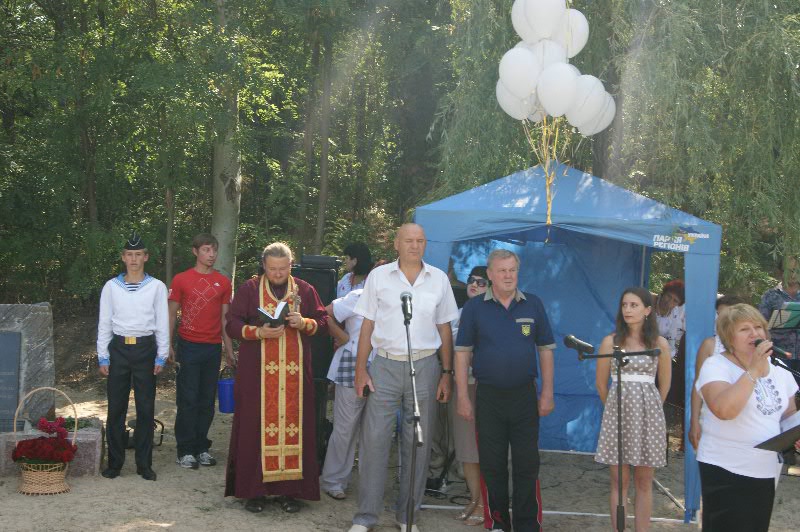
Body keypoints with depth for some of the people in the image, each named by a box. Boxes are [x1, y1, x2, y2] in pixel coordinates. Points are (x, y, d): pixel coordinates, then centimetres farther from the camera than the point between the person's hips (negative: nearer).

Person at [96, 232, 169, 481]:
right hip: (119, 348, 1)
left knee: (146, 408, 3)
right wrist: (103, 357, 2)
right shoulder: (111, 287, 4)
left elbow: (162, 323, 3)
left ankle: (144, 463, 12)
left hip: (145, 348, -1)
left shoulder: (157, 287, 2)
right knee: (116, 407, 4)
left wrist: (161, 357, -1)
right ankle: (114, 462, 13)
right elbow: (104, 323, 6)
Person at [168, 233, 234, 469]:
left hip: (213, 348, 3)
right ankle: (186, 450, 6)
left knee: (207, 401, 8)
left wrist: (229, 350, 10)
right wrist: (168, 345, -2)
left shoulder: (223, 282, 8)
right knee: (187, 401, 0)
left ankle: (201, 448, 17)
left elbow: (224, 318, 12)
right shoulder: (181, 280, 0)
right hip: (188, 346, -3)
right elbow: (172, 314, 3)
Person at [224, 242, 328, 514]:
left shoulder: (305, 290, 10)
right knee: (256, 426, -1)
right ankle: (253, 489, 7)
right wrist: (259, 332, -16)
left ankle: (288, 490, 8)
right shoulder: (249, 289, 5)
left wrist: (304, 323, -10)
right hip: (257, 372, -1)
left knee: (293, 424, 0)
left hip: (295, 372, 2)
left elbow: (323, 322, 11)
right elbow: (232, 325, 1)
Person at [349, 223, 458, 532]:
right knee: (374, 439, -4)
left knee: (418, 443, 6)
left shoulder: (438, 279, 7)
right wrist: (360, 369, -1)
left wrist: (446, 373, 5)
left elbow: (444, 329, 10)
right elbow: (367, 325, 5)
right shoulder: (378, 276, 3)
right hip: (385, 366, -1)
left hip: (425, 367, 1)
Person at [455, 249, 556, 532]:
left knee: (527, 464, 3)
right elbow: (462, 353, 1)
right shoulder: (474, 307, 1)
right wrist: (463, 397, -4)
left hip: (525, 395, 1)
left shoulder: (533, 305, 4)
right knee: (492, 464, 6)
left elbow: (546, 350, 7)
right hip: (488, 397, 0)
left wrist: (547, 393, 2)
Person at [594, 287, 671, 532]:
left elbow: (664, 385, 13)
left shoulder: (659, 344, 2)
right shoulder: (610, 342, 1)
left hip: (648, 415, 0)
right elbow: (601, 383, 10)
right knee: (619, 481, 2)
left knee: (644, 482, 5)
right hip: (617, 414, 0)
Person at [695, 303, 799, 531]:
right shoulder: (716, 366, -11)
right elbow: (724, 410, -28)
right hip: (726, 471, -6)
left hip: (768, 470, 6)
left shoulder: (779, 371, 9)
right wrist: (754, 370, -24)